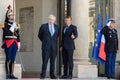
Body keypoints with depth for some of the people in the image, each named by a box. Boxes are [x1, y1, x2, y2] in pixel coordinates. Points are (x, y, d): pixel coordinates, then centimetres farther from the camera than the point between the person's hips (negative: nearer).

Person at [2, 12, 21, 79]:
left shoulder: (15, 24, 17)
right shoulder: (6, 24, 0)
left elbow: (18, 35, 18)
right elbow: (6, 33, -13)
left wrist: (19, 43, 12)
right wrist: (12, 28, -14)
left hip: (15, 43, 5)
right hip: (8, 43, -5)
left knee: (13, 60, 5)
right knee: (8, 59, -5)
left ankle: (11, 74, 7)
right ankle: (8, 74, -2)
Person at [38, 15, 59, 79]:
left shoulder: (56, 27, 9)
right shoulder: (43, 26, 1)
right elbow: (40, 35, 12)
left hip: (54, 47, 3)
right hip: (46, 47, -3)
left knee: (53, 61, 5)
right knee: (45, 61, -6)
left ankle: (52, 75, 11)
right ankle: (43, 75, -2)